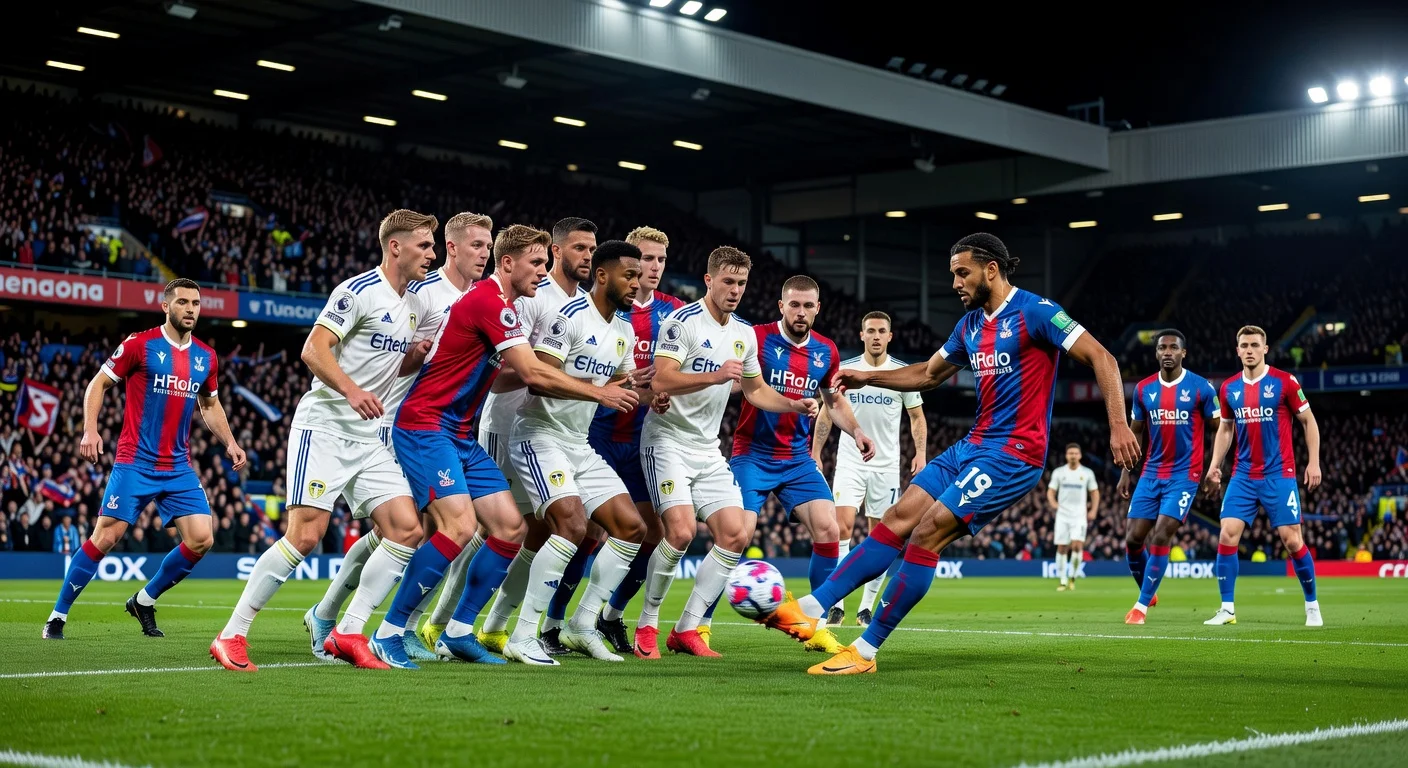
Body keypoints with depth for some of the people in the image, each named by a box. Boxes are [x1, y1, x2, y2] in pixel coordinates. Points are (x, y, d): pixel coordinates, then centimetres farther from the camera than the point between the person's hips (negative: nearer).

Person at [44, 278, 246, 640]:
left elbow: (210, 406, 24)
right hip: (135, 462, -5)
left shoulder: (206, 357, 9)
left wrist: (229, 443, 10)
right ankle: (58, 616, 6)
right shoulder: (139, 345, -5)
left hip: (179, 468, 5)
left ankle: (144, 602, 15)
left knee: (201, 539, -6)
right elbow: (98, 383, 1)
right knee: (106, 536, -9)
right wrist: (90, 430, -11)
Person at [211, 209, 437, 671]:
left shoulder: (411, 305, 15)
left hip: (370, 439, 8)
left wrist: (417, 356, 5)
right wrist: (351, 389, -32)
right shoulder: (359, 290, -10)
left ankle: (347, 634, 1)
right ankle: (231, 636, -5)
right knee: (305, 535, -16)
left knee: (407, 530, -5)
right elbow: (314, 350, -17)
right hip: (323, 427, -8)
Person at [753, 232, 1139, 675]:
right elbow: (928, 374, 28)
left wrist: (1118, 425, -24)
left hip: (1013, 455, -8)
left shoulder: (1033, 311, -11)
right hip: (973, 446, 8)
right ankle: (811, 610, -3)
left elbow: (1100, 357, -14)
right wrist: (868, 378, 18)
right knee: (896, 520, -1)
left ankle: (865, 651, -9)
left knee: (926, 536, -15)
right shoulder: (970, 324, 14)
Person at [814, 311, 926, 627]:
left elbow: (916, 416, 9)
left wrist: (920, 453, -5)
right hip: (850, 462, -1)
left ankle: (866, 608, 12)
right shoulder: (843, 370, 1)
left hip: (886, 465, 1)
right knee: (842, 527, -15)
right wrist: (815, 454, 3)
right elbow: (826, 413, 10)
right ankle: (837, 604, -12)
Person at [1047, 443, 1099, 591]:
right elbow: (1050, 491, 5)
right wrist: (1053, 502, -16)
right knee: (1061, 548, 1)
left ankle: (1073, 577, 0)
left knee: (1077, 545, -17)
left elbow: (1095, 493, 10)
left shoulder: (1087, 473, 3)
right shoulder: (1058, 472, 4)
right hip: (1062, 515, 1)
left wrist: (1093, 511, -2)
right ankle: (1062, 581, 10)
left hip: (1079, 516, -1)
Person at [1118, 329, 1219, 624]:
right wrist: (1125, 472, 9)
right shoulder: (1143, 389, 5)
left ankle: (1142, 606, -4)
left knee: (1161, 536, -14)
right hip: (1151, 474, 4)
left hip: (1184, 475, -4)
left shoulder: (1201, 387, -6)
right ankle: (1148, 592, 24)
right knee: (1133, 538, -1)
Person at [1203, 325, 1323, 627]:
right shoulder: (1229, 388, 6)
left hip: (1278, 474, -4)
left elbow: (1308, 421, 1)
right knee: (1227, 536, -7)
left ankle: (1312, 607, 12)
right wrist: (1215, 464, 9)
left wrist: (1314, 461, -5)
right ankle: (1227, 609, 0)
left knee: (1292, 540, -5)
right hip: (1243, 475, 4)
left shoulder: (1284, 382, -5)